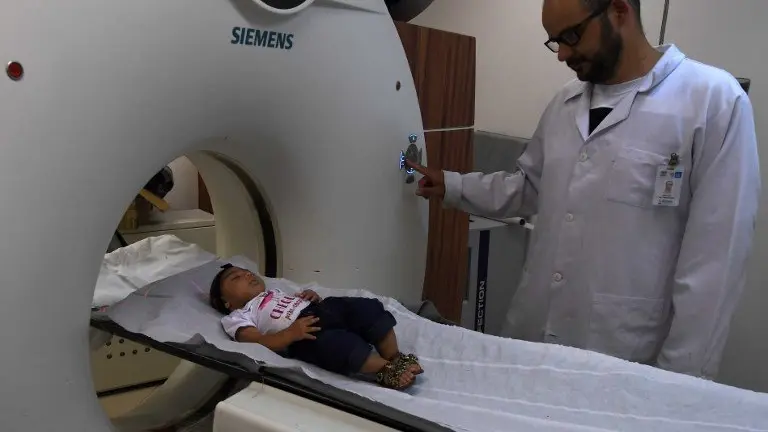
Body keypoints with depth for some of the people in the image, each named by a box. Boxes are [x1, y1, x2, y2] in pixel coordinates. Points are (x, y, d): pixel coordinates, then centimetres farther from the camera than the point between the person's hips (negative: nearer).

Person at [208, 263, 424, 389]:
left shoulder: (274, 292, 40)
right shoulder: (237, 317, 15)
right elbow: (259, 343, -3)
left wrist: (312, 297, 9)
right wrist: (292, 333, -21)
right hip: (304, 336, -7)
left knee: (369, 309, -19)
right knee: (340, 343, -38)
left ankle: (396, 358, -20)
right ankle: (387, 370, -36)